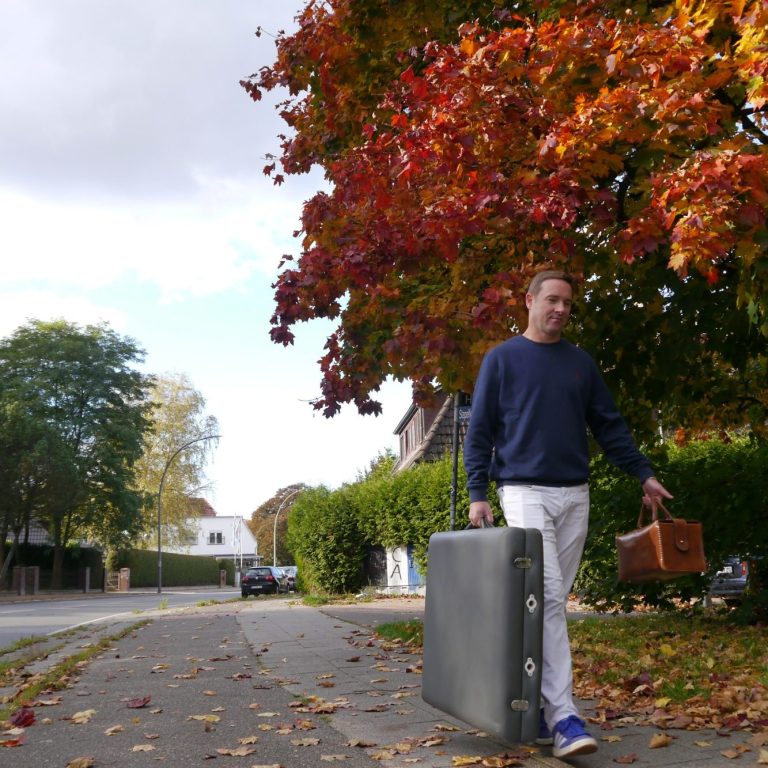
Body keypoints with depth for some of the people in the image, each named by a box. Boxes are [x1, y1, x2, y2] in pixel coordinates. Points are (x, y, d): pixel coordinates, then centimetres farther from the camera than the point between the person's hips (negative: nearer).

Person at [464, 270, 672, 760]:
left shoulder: (582, 363, 14)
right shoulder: (502, 359, 3)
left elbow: (610, 425, 16)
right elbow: (480, 431, 1)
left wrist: (643, 472, 8)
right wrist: (478, 493, -6)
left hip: (575, 496, 5)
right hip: (525, 492, -4)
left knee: (554, 601, 7)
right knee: (547, 598, -14)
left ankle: (533, 701, 17)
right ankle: (563, 717, -15)